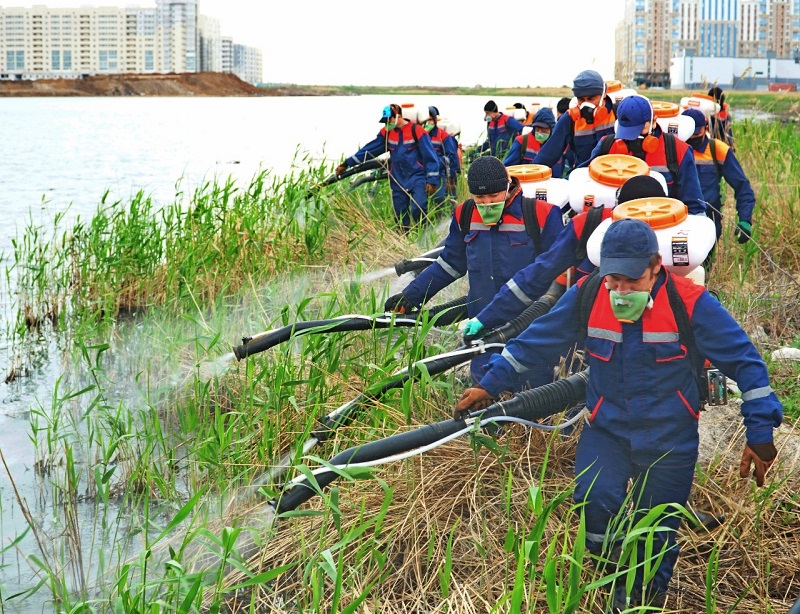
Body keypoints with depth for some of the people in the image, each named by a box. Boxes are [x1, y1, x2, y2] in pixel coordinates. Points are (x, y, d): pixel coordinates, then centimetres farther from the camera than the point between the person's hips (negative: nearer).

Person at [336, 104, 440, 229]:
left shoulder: (416, 130, -9)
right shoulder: (387, 133, 7)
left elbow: (430, 156, -8)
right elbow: (369, 149, 12)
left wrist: (432, 181, -10)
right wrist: (347, 163, 10)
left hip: (417, 178, -5)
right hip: (398, 181, 6)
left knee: (418, 210, -24)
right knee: (400, 217, 5)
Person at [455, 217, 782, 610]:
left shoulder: (690, 302, -18)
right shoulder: (586, 297, -11)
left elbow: (745, 361, -10)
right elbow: (536, 342, 2)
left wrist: (760, 433, -11)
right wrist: (490, 384, 4)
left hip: (669, 441, -1)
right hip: (607, 431, 1)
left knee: (656, 532, 8)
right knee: (594, 502, -24)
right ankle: (619, 570, 5)